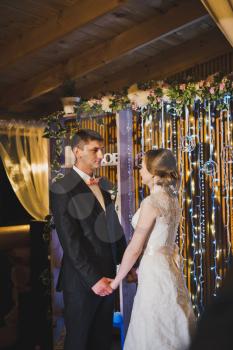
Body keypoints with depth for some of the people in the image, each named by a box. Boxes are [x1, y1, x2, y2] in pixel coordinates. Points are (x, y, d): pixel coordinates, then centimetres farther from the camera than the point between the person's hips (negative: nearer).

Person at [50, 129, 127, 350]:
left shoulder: (101, 185, 10)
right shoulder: (62, 189, -14)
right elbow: (70, 242, -19)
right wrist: (93, 279, -20)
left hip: (107, 276, 7)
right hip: (82, 280, -6)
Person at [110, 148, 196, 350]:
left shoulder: (151, 202, -18)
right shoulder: (171, 198, 7)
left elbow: (135, 248, -17)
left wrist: (116, 280, -6)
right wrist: (139, 269, 17)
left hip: (155, 269, -8)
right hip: (171, 265, 8)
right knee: (172, 330, 19)